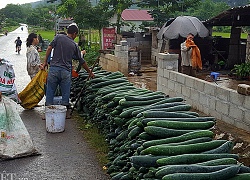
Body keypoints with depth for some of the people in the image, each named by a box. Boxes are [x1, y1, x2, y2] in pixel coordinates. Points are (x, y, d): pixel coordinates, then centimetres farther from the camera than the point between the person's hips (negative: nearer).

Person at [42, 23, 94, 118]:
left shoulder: (58, 37, 6)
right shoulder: (74, 45, 9)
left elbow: (49, 48, -4)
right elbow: (81, 61, 15)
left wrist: (45, 62, 5)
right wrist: (90, 72, 26)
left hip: (54, 68, 0)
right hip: (66, 71, 0)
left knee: (50, 91, 7)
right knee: (65, 93, 10)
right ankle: (66, 112, 16)